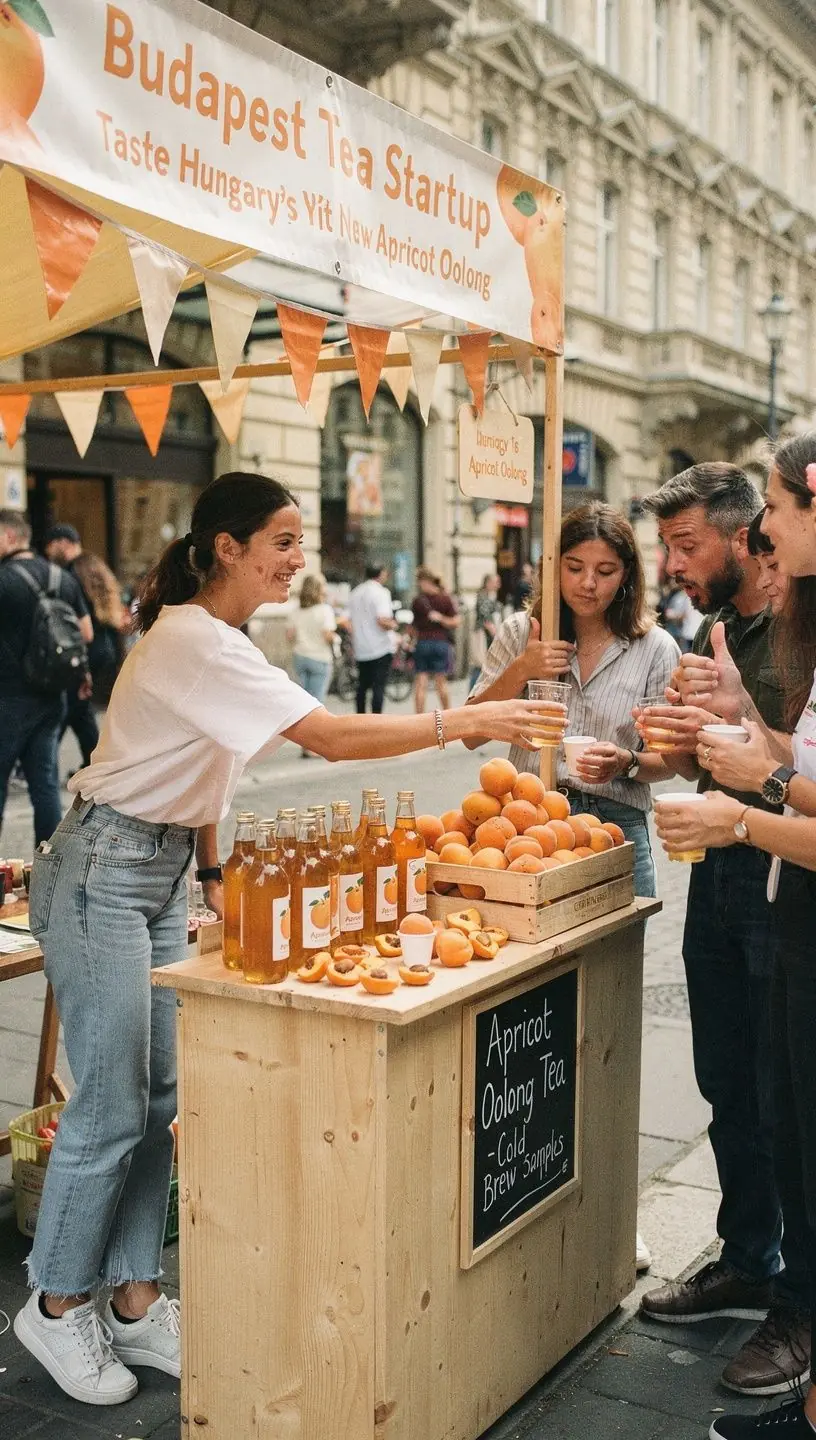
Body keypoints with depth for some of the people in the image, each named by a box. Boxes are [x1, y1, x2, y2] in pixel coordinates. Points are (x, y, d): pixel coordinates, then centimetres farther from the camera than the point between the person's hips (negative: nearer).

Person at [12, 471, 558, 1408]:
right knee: (111, 1105, -1)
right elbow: (335, 740, -28)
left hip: (162, 871, 10)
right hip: (103, 872, -9)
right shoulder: (195, 643, -22)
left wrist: (214, 875, 11)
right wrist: (466, 723, -25)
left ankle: (134, 1303, 23)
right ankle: (56, 1307, 18)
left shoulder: (215, 640, 10)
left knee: (158, 1097, 11)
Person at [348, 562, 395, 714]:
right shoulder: (381, 592, -11)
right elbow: (383, 620, -23)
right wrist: (393, 625, -2)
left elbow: (350, 622, 15)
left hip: (360, 649, 6)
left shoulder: (355, 593, 10)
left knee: (362, 686, 16)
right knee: (378, 687, -5)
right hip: (380, 648, -6)